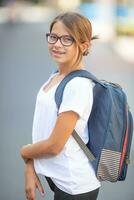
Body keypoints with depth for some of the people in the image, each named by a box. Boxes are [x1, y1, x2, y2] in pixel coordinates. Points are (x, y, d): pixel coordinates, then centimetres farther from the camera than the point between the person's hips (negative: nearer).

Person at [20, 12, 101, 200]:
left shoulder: (78, 85, -22)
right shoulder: (54, 78, 4)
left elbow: (54, 145, -20)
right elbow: (42, 131, 8)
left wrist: (24, 152, -3)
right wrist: (30, 168, 0)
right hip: (56, 176, 7)